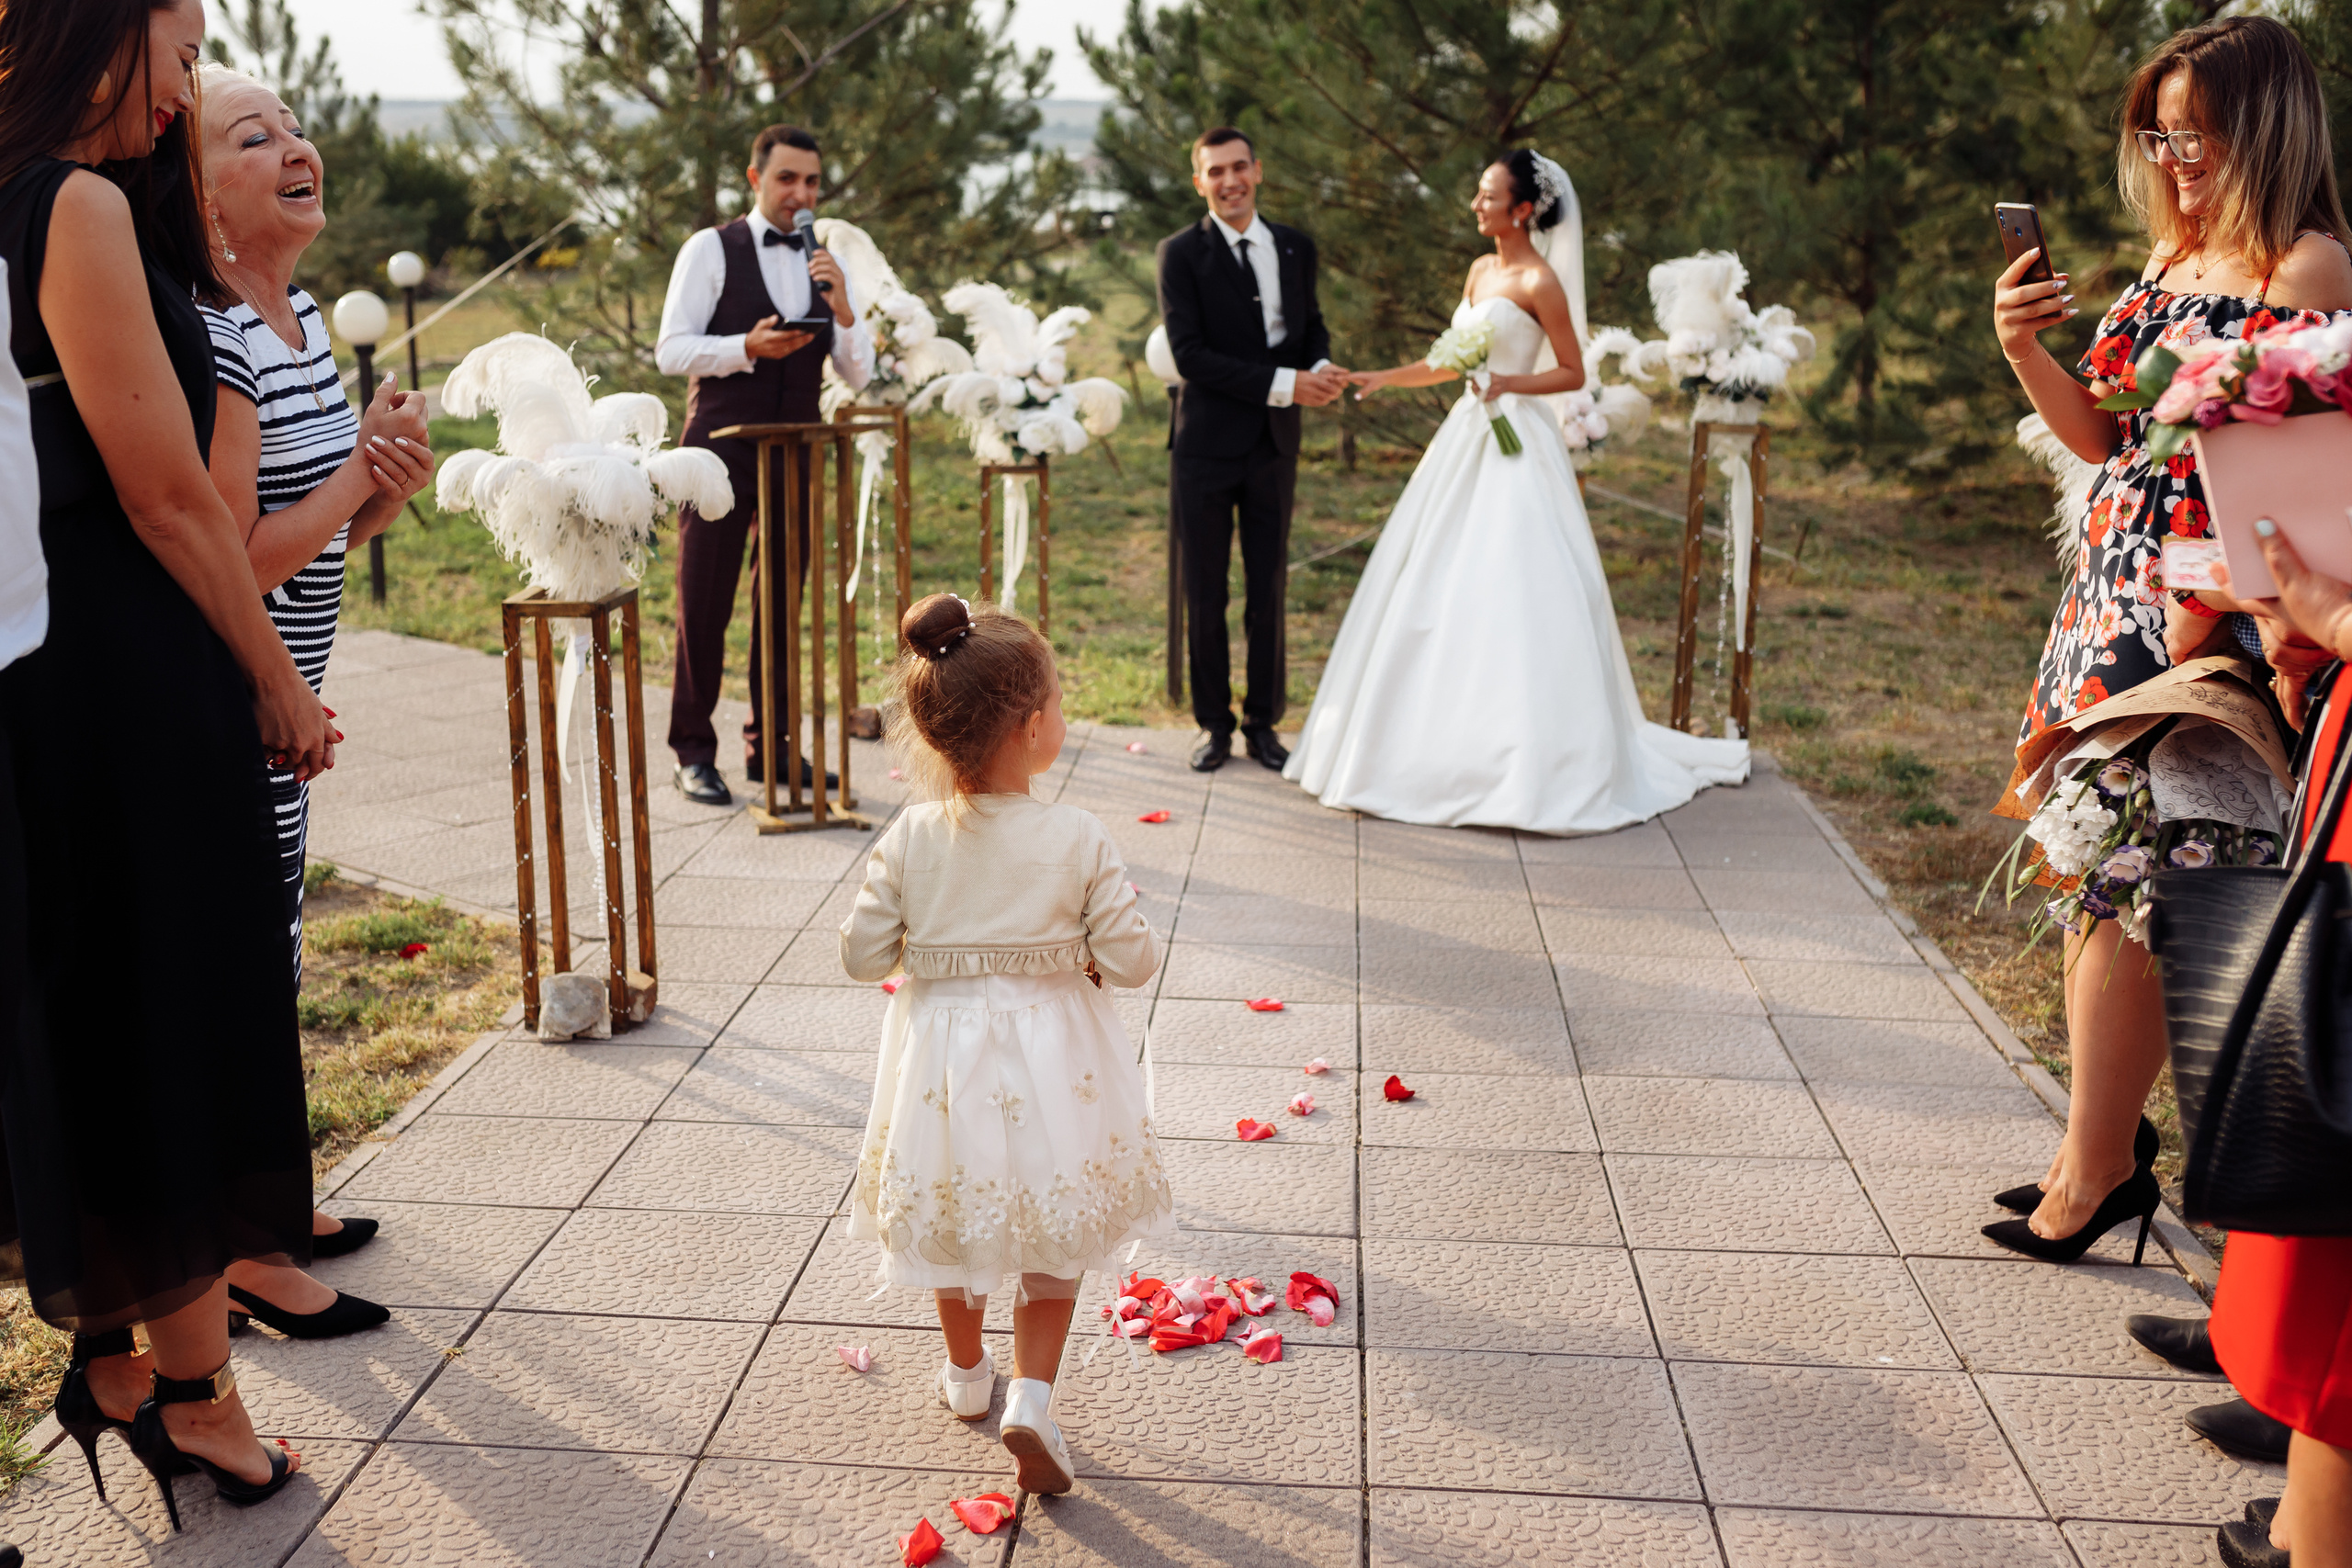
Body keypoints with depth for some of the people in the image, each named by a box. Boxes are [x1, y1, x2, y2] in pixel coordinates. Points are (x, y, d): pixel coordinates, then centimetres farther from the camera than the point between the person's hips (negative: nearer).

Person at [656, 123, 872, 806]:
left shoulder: (823, 265, 11)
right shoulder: (711, 249, -2)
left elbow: (858, 375, 6)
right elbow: (671, 351, -8)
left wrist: (841, 308, -11)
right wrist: (748, 347, -23)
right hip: (722, 448, -4)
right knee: (704, 602, -1)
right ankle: (694, 753, 8)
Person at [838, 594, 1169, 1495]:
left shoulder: (909, 840, -13)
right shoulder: (1077, 841, -18)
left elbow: (862, 956, -8)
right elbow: (1131, 960, -14)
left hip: (944, 1056, 2)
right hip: (1050, 1063, -2)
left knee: (953, 1213, 25)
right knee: (1051, 1237, 18)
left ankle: (966, 1374, 44)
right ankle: (1030, 1398, 5)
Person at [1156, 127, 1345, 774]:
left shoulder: (1296, 248, 9)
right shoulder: (1181, 253, -6)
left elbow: (1312, 325, 18)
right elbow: (1189, 353, -15)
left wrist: (1322, 368, -8)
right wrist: (1283, 384, -20)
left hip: (1274, 446, 4)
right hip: (1205, 445, -3)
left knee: (1269, 593, 9)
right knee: (1204, 595, 5)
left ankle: (1263, 722, 20)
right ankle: (1215, 725, 17)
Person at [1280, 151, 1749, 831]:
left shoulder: (1540, 282, -10)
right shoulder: (1481, 271, 14)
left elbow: (1573, 372, -8)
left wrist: (1509, 382, -21)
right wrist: (1385, 377, 15)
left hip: (1516, 447, -9)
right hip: (1467, 441, 9)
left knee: (1512, 596, -10)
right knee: (1440, 591, 8)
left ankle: (1534, 761, -2)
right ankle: (1444, 744, 17)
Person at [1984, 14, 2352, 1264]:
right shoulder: (2171, 259, 15)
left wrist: (2207, 619, -23)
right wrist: (2026, 351, 2)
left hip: (2202, 615, -8)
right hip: (2113, 592, 8)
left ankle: (2099, 1163, 7)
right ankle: (2104, 1144, 22)